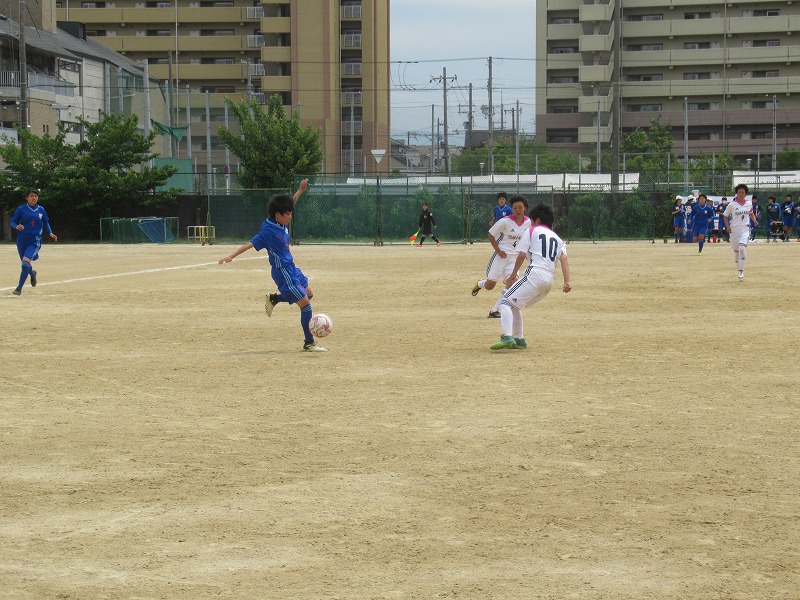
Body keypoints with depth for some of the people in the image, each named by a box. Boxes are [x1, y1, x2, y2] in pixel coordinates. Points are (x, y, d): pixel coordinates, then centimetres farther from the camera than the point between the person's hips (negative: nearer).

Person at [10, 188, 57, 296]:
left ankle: (19, 288, -14)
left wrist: (50, 233, 4)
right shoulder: (21, 209, -1)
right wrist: (17, 226, -19)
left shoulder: (41, 210, 5)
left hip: (35, 240, -1)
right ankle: (32, 274, 50)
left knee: (26, 261, -20)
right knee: (25, 264, 12)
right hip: (22, 240, 1)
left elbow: (46, 223, 18)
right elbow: (13, 221, 2)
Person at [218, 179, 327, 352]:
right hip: (283, 273, -9)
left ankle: (274, 299, 29)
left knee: (309, 293, 25)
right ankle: (309, 343, 1)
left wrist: (300, 190, 18)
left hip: (291, 268, 9)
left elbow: (289, 203, 21)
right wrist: (231, 256, -33)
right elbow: (250, 244, -26)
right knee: (305, 304, -7)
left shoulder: (282, 223, 2)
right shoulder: (269, 231, -21)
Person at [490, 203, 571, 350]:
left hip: (535, 273, -7)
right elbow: (563, 259, 7)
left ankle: (507, 337, -32)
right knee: (514, 304, 23)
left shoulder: (532, 231, 10)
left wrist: (513, 275, 10)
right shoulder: (558, 239, 25)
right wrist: (567, 282, -6)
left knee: (506, 302, -10)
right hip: (550, 280, 7)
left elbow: (521, 255, -1)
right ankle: (519, 339, 19)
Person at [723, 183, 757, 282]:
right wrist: (727, 226, -10)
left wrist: (754, 220, 3)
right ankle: (739, 270, 26)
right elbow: (725, 216, 4)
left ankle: (742, 271, -17)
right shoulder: (732, 205, -5)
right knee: (736, 251, 7)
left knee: (742, 247, -21)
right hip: (734, 229, 0)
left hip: (745, 228, 0)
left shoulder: (749, 203, 3)